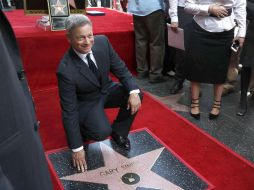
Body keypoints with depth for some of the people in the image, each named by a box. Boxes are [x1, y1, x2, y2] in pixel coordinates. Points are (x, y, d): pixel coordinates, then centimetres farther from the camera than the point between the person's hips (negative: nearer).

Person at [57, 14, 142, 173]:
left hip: (107, 90, 5)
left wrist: (134, 91, -28)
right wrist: (77, 148, -21)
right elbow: (69, 110, -25)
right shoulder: (66, 70, -32)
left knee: (135, 96, -19)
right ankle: (79, 129, 8)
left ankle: (119, 132, 6)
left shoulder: (102, 42, -19)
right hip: (86, 102, -5)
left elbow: (120, 69, -8)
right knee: (102, 132, -27)